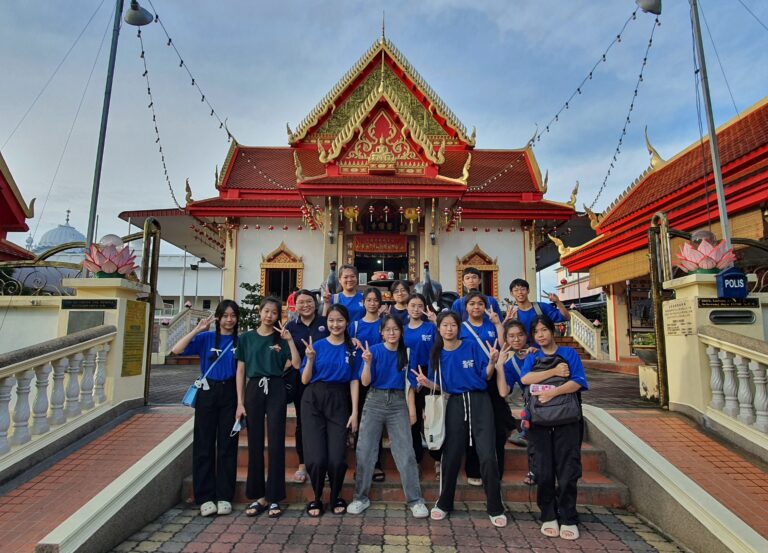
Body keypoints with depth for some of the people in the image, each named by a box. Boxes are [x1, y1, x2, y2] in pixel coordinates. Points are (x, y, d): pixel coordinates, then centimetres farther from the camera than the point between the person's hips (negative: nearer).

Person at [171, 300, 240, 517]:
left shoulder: (240, 341, 3)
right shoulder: (206, 338, 1)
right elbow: (176, 351, -11)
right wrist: (197, 330, -18)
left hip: (230, 394, 1)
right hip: (208, 392, 0)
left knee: (227, 445, 5)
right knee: (204, 445, 4)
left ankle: (224, 496, 16)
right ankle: (205, 497, 15)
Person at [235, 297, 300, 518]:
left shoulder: (281, 338, 6)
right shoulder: (247, 337, 7)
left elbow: (296, 364, -6)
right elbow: (240, 371, 5)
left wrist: (289, 340, -13)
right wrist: (240, 401, -1)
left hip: (276, 390, -1)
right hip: (254, 389, 1)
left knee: (276, 444, 0)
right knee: (255, 444, 6)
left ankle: (274, 498, 11)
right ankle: (258, 496, 18)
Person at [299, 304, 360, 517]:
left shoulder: (352, 348, 3)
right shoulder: (317, 345, 2)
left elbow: (354, 381, 2)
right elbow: (305, 380, 2)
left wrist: (354, 412, -4)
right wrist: (310, 359, -15)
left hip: (339, 402, 0)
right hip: (314, 401, 0)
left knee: (337, 458, -6)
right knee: (316, 458, -5)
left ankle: (336, 497, 23)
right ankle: (316, 498, 23)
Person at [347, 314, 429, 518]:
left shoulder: (406, 353, 0)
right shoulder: (374, 350, -4)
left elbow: (410, 385, 5)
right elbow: (365, 382, -8)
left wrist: (412, 409, 0)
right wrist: (368, 362, -24)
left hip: (398, 404, 1)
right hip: (375, 402, 0)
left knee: (405, 453, 0)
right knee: (365, 451, 4)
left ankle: (415, 500, 12)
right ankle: (361, 498, 20)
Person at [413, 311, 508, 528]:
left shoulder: (472, 346, -2)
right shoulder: (437, 354, 6)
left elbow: (485, 376, -1)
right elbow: (439, 386, 10)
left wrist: (492, 362, -19)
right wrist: (426, 382, -9)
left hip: (479, 402, -2)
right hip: (455, 404, 2)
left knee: (488, 456, -6)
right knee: (451, 456, 9)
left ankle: (495, 509, 12)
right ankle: (444, 504, 27)